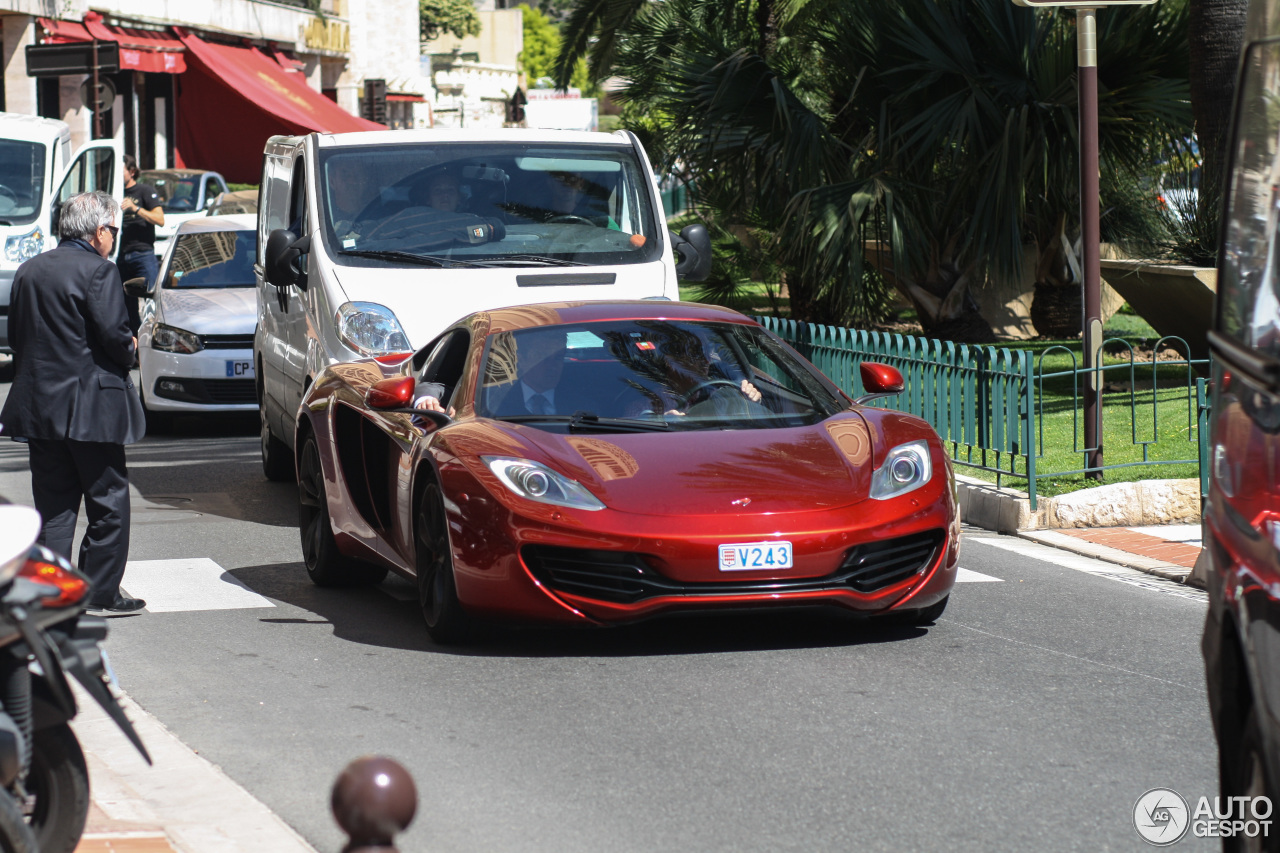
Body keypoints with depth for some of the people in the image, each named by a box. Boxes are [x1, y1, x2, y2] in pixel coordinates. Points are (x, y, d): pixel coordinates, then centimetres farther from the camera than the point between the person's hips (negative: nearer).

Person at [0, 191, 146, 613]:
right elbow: (114, 335, -17)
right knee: (108, 501, 3)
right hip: (89, 407, -6)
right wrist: (129, 349, 4)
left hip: (37, 405, 7)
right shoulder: (99, 271, -12)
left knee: (53, 503, 10)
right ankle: (101, 591, 5)